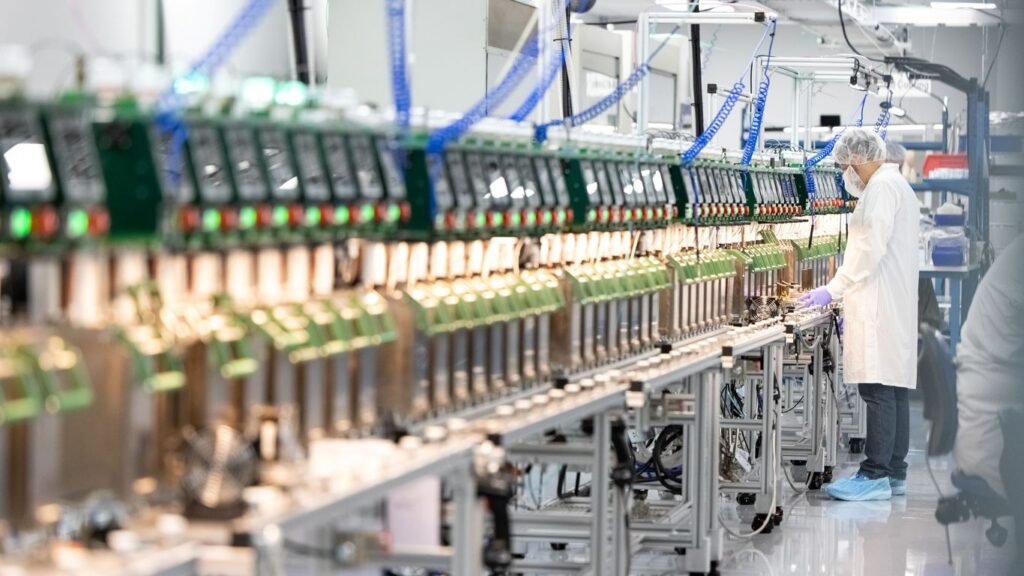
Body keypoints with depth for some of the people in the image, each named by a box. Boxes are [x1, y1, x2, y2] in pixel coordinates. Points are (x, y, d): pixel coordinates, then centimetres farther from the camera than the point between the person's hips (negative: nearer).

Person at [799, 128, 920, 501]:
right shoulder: (897, 187, 23)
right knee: (894, 390, 9)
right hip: (896, 305, 11)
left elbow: (871, 249, -19)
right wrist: (848, 297, 24)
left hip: (881, 309, -11)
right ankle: (893, 474, 11)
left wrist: (835, 290, -14)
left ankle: (875, 476, -15)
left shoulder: (881, 187, -10)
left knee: (879, 391, -12)